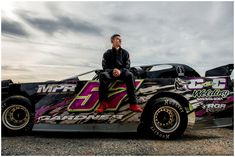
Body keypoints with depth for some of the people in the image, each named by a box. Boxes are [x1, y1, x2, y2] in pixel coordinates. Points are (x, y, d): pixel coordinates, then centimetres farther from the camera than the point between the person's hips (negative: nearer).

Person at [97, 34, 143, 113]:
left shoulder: (125, 52, 18)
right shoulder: (107, 53, 15)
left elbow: (127, 65, 7)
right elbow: (104, 66, 5)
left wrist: (120, 71, -16)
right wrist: (112, 70, -17)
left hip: (122, 71, 1)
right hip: (111, 71, 0)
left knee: (130, 75, -34)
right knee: (103, 75, -35)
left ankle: (133, 104, -38)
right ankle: (103, 103, -35)